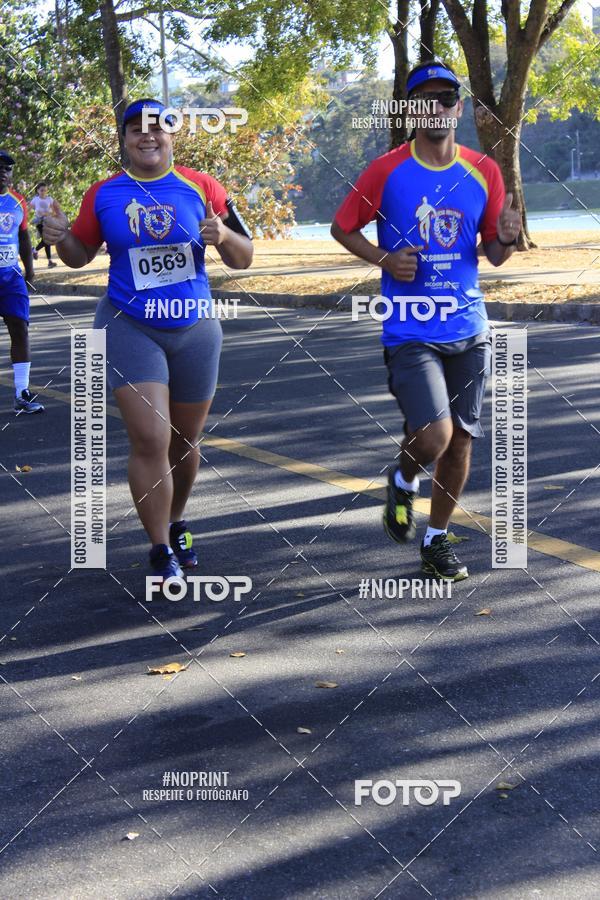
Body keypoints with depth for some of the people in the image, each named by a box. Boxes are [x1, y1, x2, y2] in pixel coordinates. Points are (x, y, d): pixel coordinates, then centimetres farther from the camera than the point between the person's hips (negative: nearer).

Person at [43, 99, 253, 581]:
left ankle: (176, 524, 39)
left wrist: (224, 236, -21)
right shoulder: (103, 194, -1)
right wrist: (60, 238, -10)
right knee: (150, 440, -12)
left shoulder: (201, 187, -2)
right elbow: (81, 255, 12)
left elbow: (244, 258, 0)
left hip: (195, 329, 2)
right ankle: (162, 553, 0)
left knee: (184, 441, 14)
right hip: (129, 328, -1)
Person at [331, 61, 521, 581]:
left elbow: (494, 255, 10)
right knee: (434, 437, -18)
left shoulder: (484, 172, 4)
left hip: (469, 327, 4)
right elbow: (343, 227, 6)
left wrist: (506, 238, -14)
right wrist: (384, 259, -12)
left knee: (461, 440, 9)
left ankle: (437, 539, 28)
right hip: (410, 331, -4)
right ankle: (404, 481, 19)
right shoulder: (387, 171, -5)